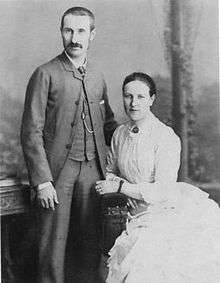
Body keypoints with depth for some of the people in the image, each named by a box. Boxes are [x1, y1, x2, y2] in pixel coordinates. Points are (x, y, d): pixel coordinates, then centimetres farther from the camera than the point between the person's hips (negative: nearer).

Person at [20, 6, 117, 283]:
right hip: (57, 172, -4)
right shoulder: (45, 74, -5)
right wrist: (42, 181, -14)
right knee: (53, 247, 2)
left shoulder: (97, 75, 11)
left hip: (92, 169, 5)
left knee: (90, 243, 10)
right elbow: (31, 133, -8)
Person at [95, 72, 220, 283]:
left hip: (168, 216, -5)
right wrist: (115, 181, -5)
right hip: (139, 216, 5)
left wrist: (121, 187, -14)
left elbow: (163, 191, -19)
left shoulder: (166, 137, -15)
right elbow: (109, 171, 18)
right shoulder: (120, 133, 5)